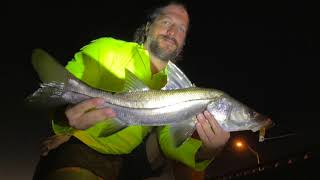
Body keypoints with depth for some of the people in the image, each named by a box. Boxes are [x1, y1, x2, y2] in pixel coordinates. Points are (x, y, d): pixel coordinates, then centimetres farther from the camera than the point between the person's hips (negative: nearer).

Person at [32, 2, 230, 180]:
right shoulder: (106, 49, -10)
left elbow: (169, 139, -5)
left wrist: (206, 151, -27)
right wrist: (64, 118, -41)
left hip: (128, 158, 5)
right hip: (79, 149, -4)